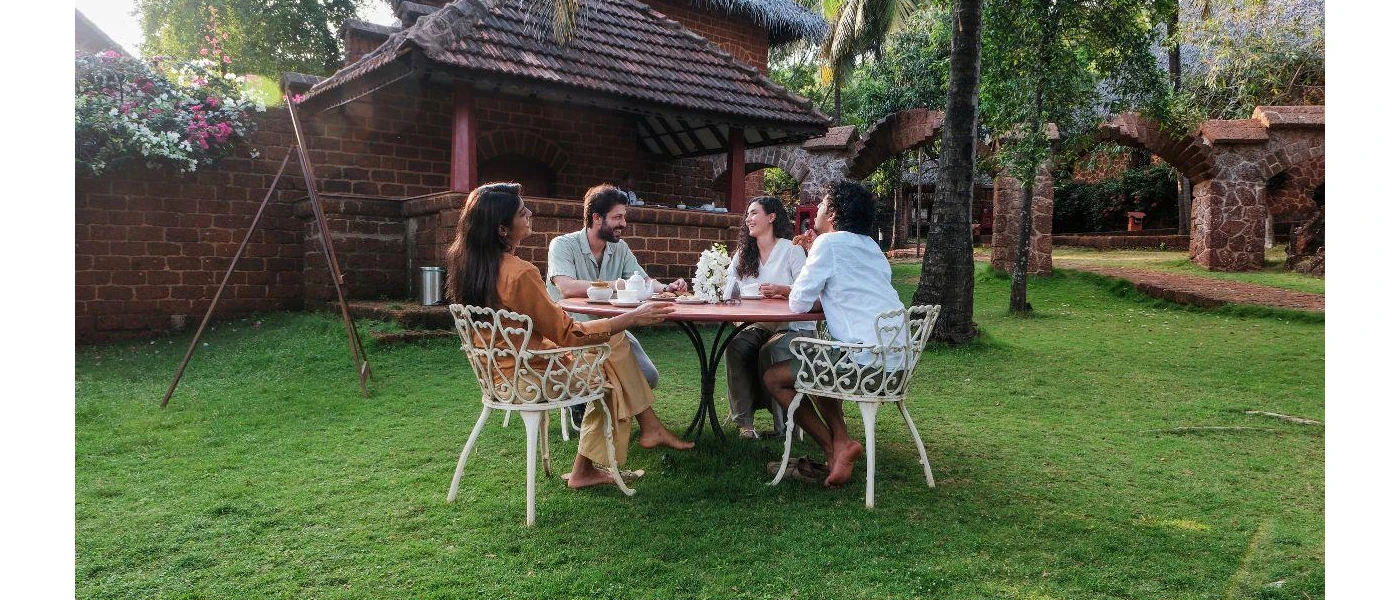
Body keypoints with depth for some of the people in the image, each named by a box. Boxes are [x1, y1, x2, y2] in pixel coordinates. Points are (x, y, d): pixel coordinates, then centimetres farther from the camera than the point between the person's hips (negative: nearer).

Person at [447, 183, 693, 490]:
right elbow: (568, 334, -21)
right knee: (613, 346, 6)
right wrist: (633, 317, -16)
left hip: (501, 371, 8)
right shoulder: (520, 274, -28)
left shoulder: (465, 262, -2)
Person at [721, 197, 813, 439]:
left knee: (770, 352, -33)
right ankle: (744, 421, -18)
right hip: (757, 327, 4)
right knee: (735, 348, -26)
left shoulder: (791, 251, 0)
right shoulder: (743, 255, 16)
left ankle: (783, 420, -13)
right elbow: (728, 296, 8)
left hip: (794, 327, -4)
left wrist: (782, 290, -25)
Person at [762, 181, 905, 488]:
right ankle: (841, 441, 14)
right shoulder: (869, 245, 18)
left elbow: (799, 304, -6)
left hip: (869, 361, -9)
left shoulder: (829, 243, -7)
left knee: (774, 377, 5)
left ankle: (835, 449, 4)